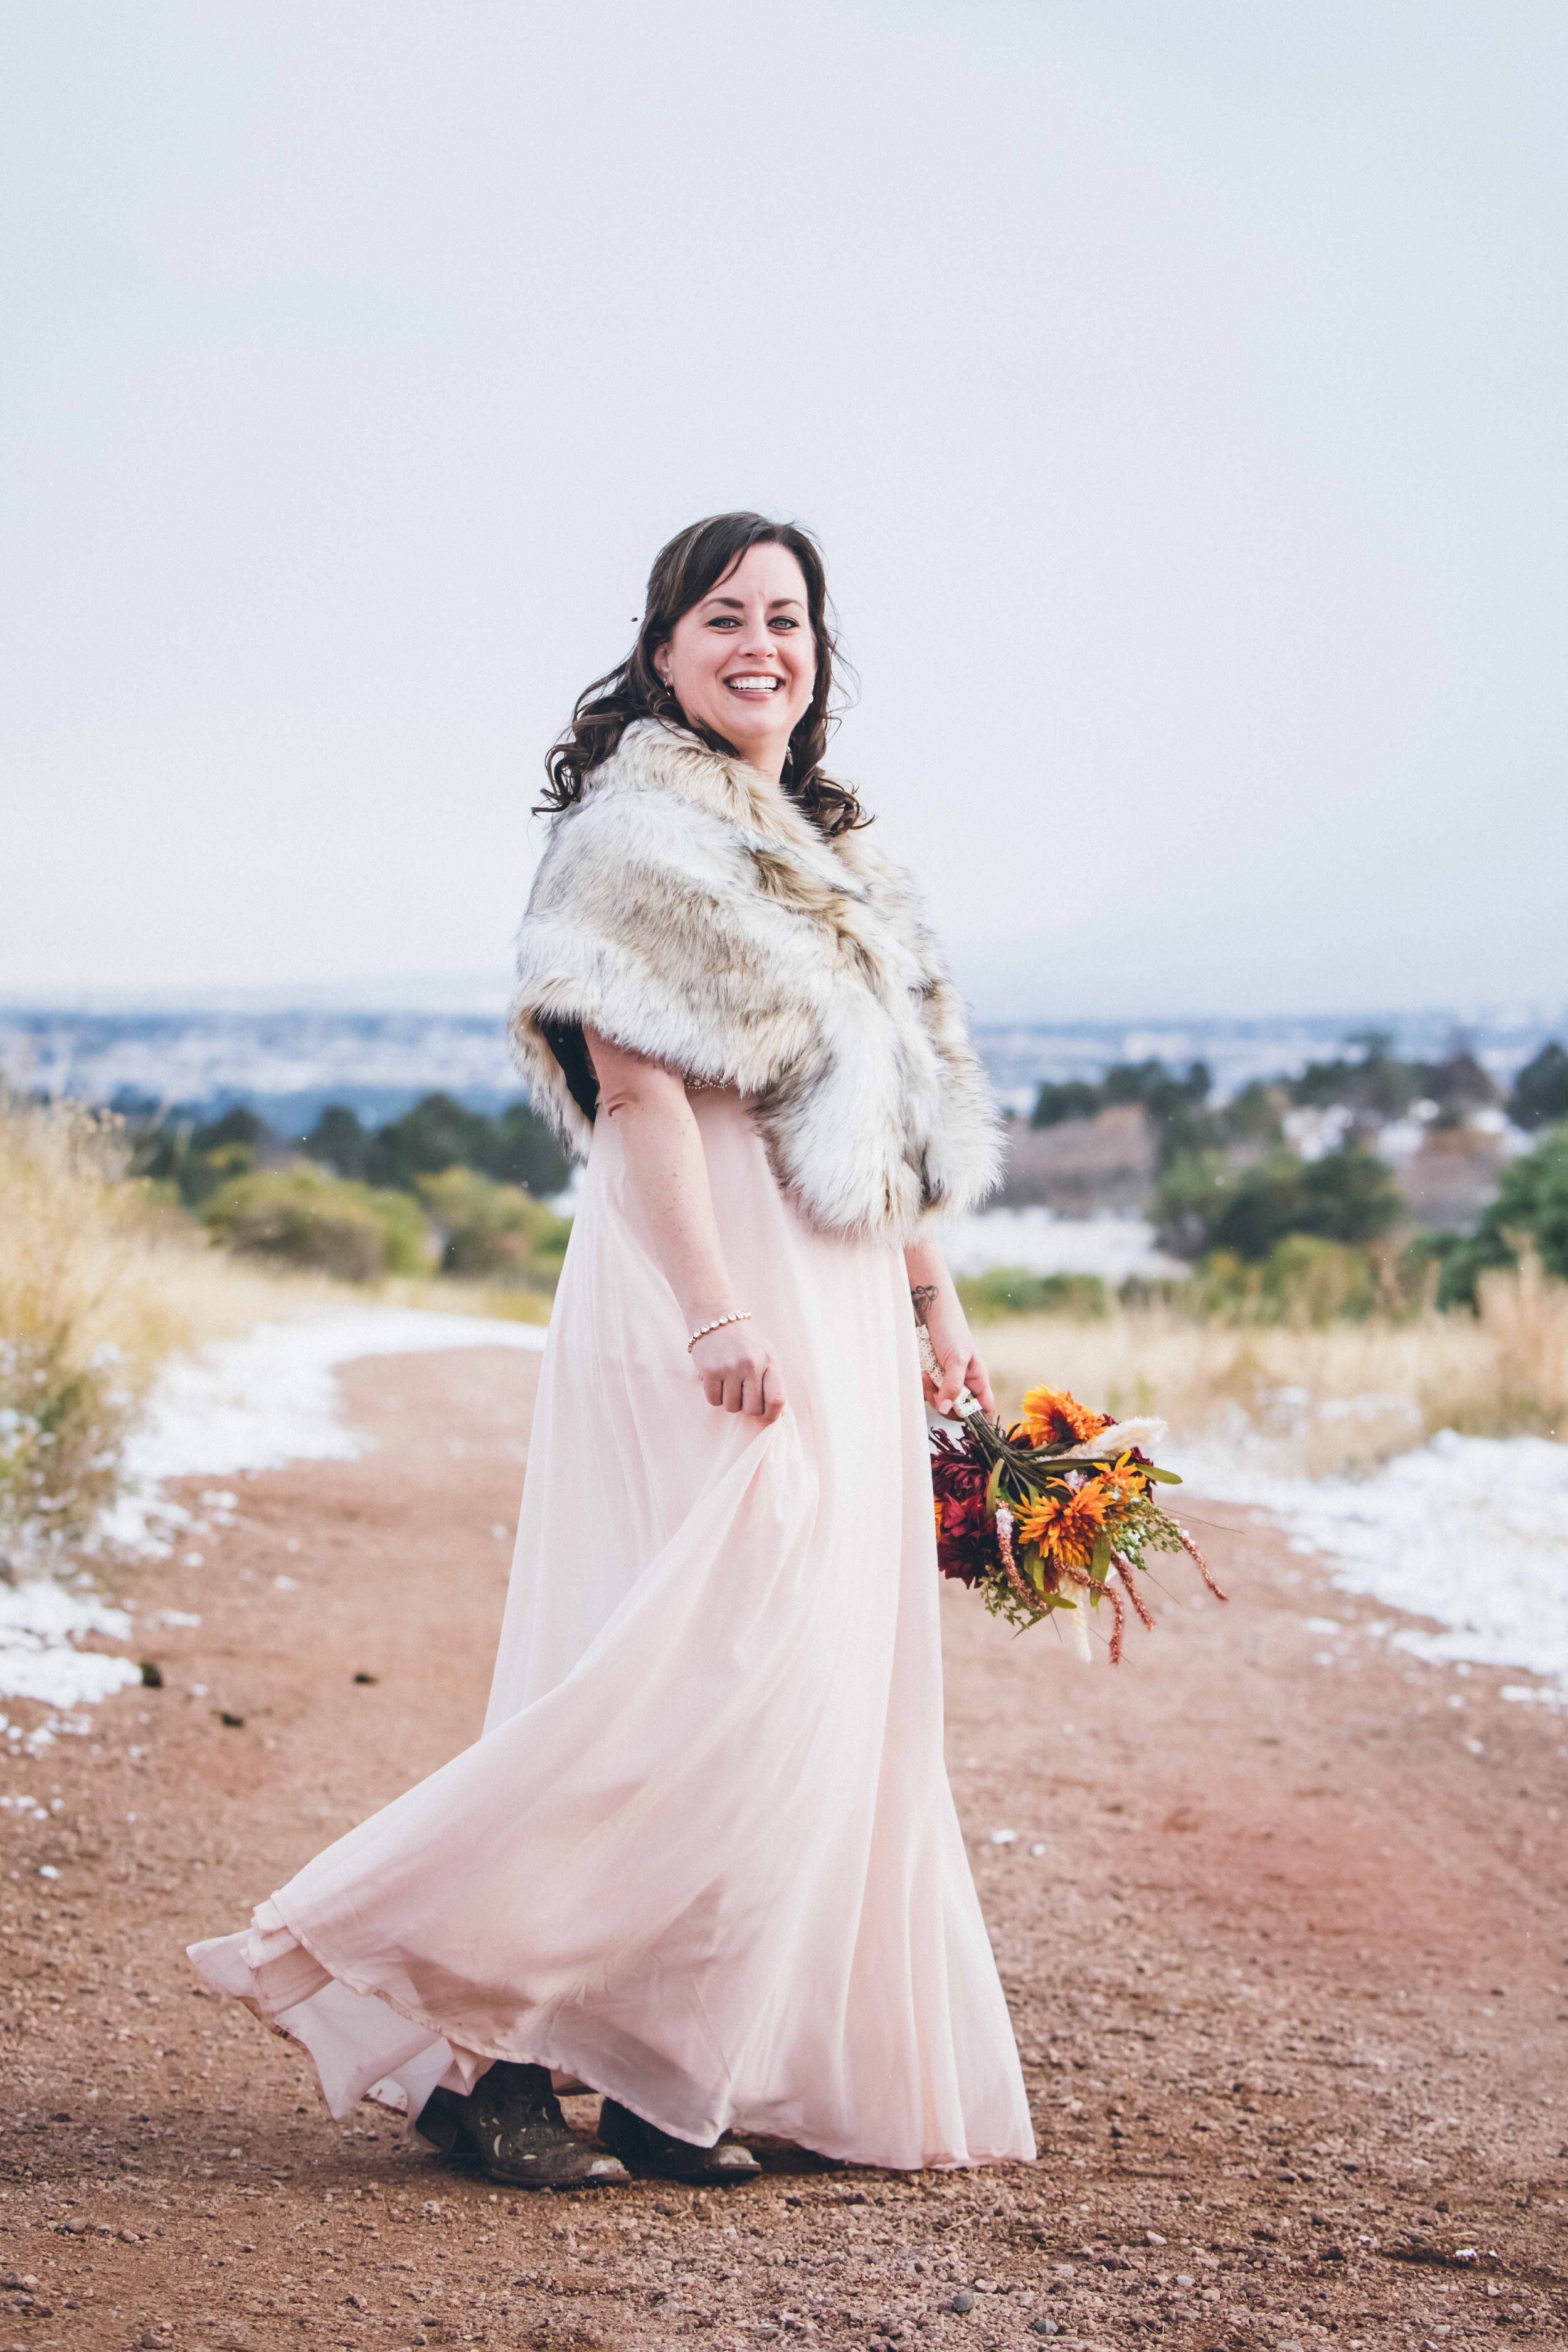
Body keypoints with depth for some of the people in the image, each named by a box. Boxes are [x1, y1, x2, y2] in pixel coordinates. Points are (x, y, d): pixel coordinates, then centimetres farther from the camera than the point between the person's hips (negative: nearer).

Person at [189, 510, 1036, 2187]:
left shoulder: (822, 851, 21)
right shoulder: (643, 820, -6)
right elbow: (634, 1073, -16)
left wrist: (934, 1296, 18)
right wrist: (717, 1308, -23)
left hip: (837, 1311, 9)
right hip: (709, 1290, -9)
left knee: (821, 1689, 7)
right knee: (722, 1674, -14)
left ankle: (664, 2065, 13)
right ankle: (462, 2028, -4)